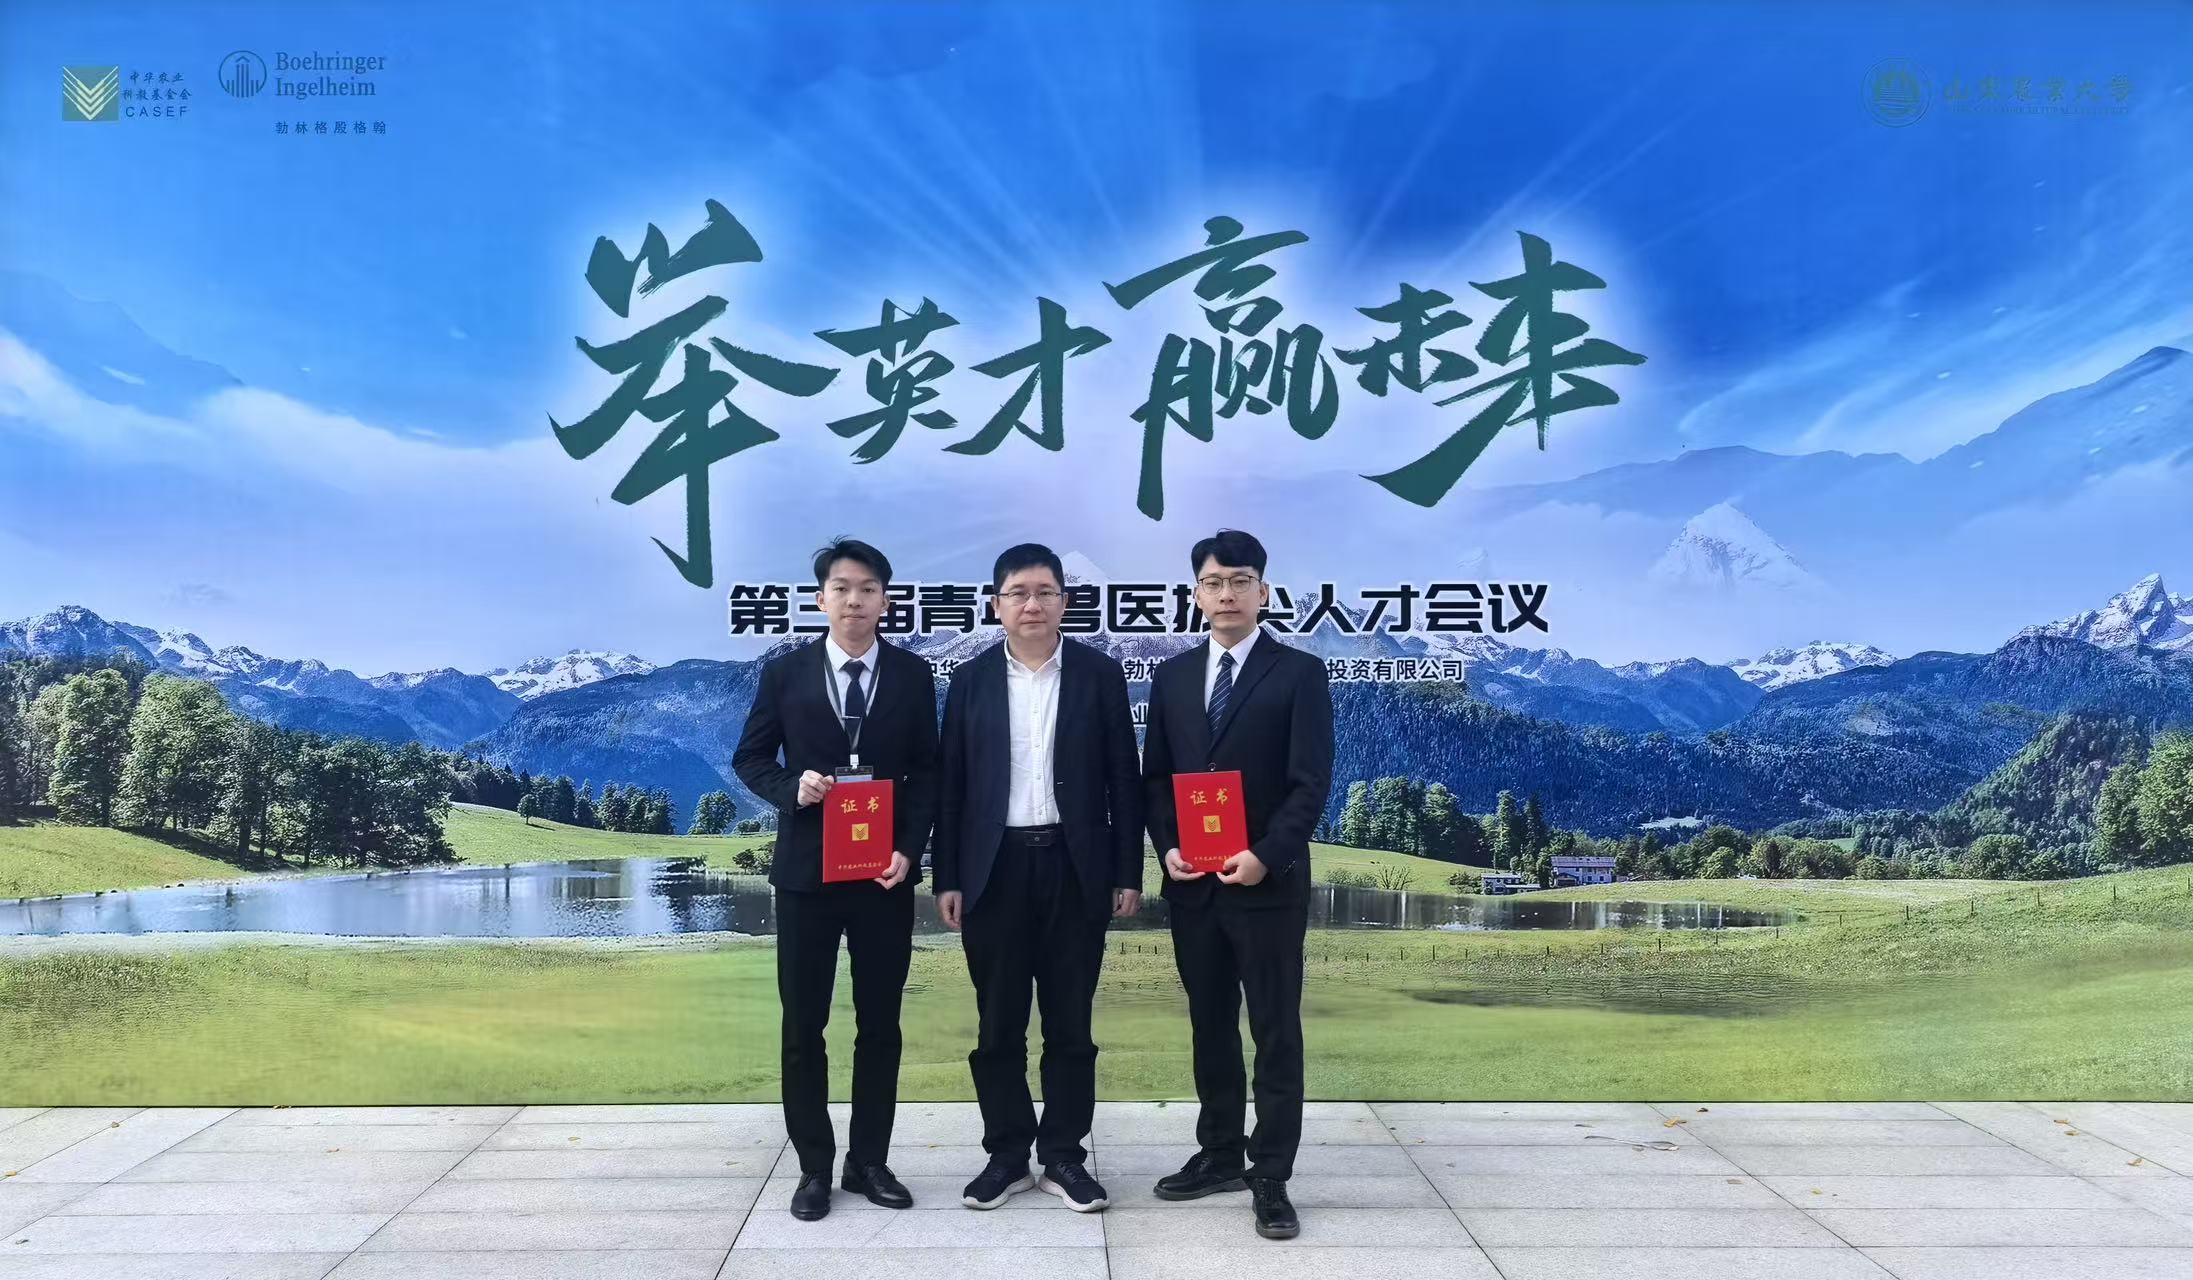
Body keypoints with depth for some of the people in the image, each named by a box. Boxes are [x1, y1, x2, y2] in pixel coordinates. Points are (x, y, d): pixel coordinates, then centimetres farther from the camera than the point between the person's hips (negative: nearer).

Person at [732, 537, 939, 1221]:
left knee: (879, 1023, 8)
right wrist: (792, 790, -14)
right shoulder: (785, 672, 1)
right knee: (803, 1025, 6)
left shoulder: (913, 674, 2)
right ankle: (814, 1166, 19)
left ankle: (869, 1160, 21)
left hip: (886, 871, 1)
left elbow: (927, 771, 3)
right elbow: (749, 758, 6)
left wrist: (909, 850, -9)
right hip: (806, 871, 0)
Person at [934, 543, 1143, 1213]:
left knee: (1070, 1023, 7)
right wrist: (947, 878, 0)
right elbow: (951, 784, 4)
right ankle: (1007, 1155, 21)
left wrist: (1128, 873, -2)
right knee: (999, 1024, 8)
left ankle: (1064, 1156, 19)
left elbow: (1123, 778, 2)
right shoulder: (971, 678, 4)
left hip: (1075, 866, -1)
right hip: (995, 868, 1)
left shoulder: (1099, 673, 2)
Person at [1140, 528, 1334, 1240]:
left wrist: (1264, 856, -20)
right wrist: (1168, 848, -6)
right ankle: (1220, 1154, 27)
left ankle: (1271, 1177, 11)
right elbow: (1155, 775, 10)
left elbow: (1311, 784, -9)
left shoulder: (1299, 674, -3)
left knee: (1276, 1032, 2)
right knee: (1209, 1025, 14)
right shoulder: (1172, 676, 10)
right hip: (1192, 884, 4)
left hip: (1268, 883, -4)